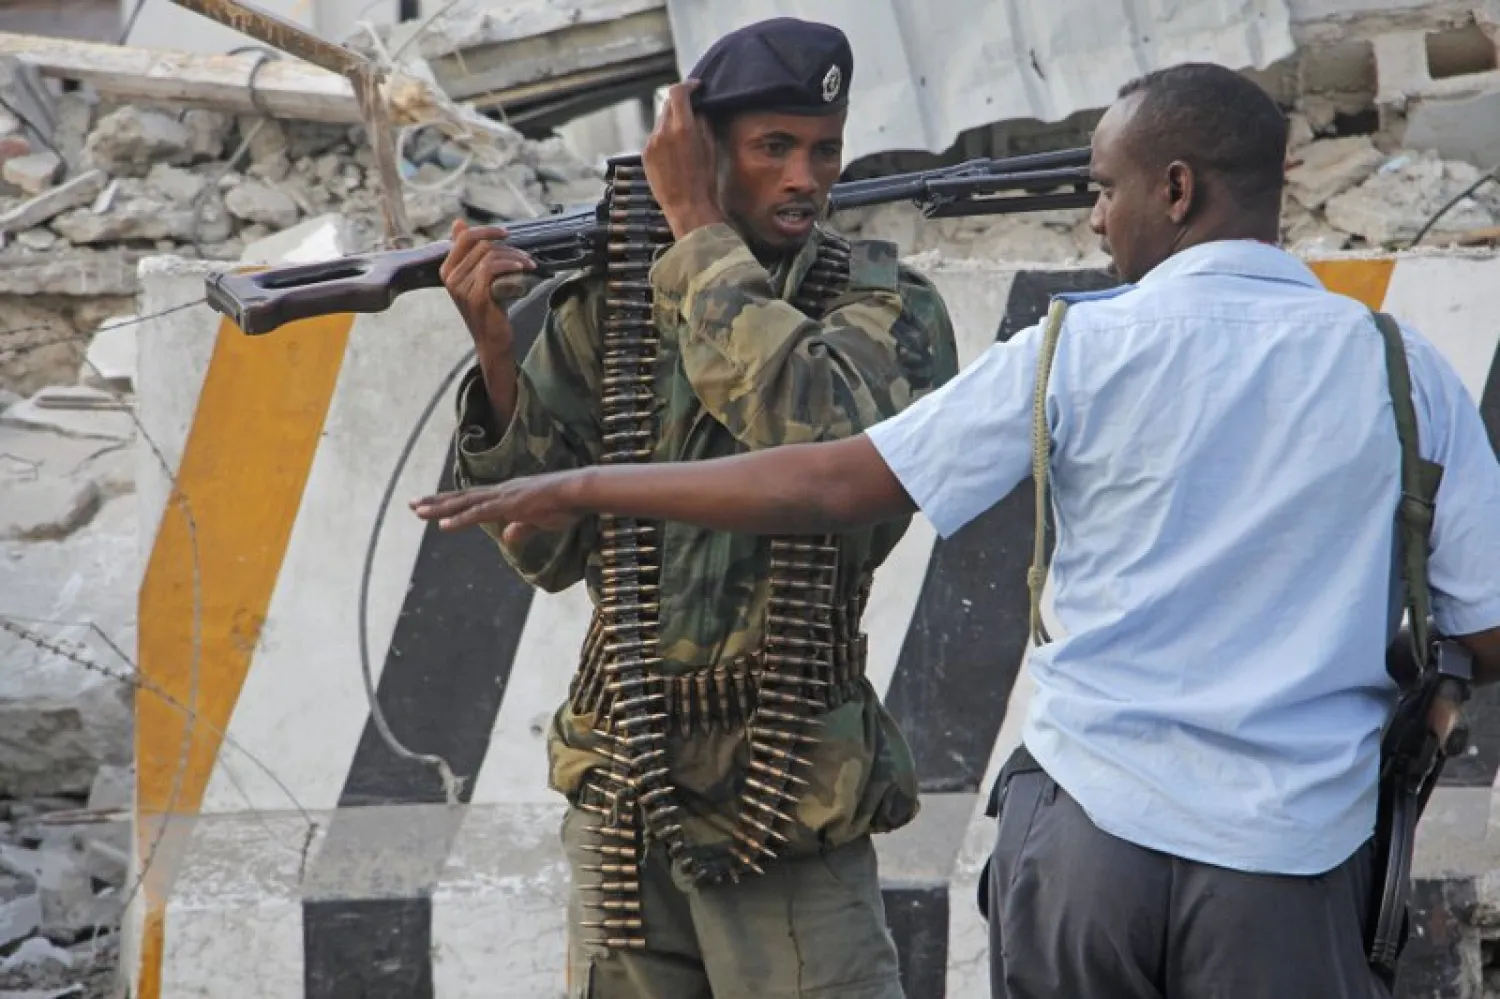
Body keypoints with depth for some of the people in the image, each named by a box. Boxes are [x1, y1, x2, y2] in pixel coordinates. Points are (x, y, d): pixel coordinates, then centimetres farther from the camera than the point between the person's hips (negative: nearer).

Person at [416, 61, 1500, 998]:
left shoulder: (1080, 351, -2)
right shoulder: (1402, 373, -1)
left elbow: (825, 485, -2)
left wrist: (582, 488, 7)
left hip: (1093, 818, 0)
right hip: (1293, 863, 0)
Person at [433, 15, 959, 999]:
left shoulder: (887, 304, -4)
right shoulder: (607, 305, 4)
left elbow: (822, 432, -25)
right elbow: (552, 549, 2)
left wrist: (699, 227, -16)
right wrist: (497, 355, -13)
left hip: (786, 806, -3)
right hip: (621, 802, 3)